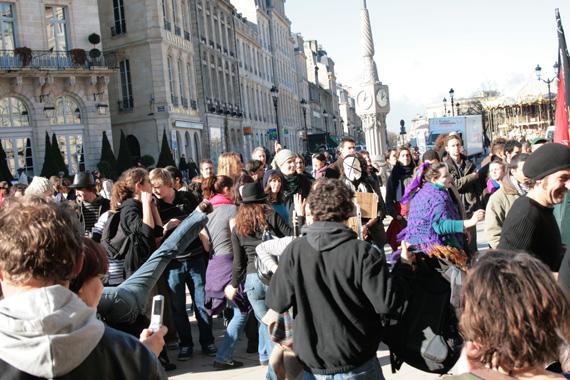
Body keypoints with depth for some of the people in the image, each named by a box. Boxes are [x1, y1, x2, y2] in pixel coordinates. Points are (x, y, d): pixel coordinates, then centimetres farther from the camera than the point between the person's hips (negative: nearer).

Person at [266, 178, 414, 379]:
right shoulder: (362, 252, -17)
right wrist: (404, 265, -1)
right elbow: (387, 302, -17)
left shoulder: (294, 250, -11)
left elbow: (277, 302, -5)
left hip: (312, 364, 2)